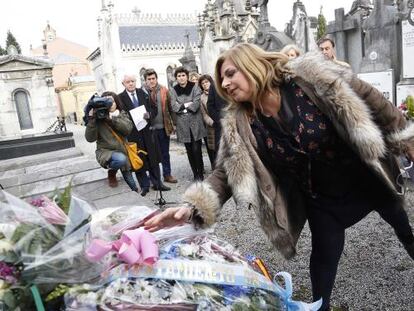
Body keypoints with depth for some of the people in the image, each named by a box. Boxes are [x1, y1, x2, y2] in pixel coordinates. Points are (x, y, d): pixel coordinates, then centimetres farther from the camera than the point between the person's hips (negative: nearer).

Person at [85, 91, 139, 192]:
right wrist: (92, 119, -25)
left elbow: (128, 129, -18)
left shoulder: (122, 114, 2)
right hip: (105, 152, -3)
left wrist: (112, 118, -27)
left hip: (122, 151, 4)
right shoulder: (98, 117, -8)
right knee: (121, 159, -38)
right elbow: (90, 138, -16)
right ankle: (111, 172, -7)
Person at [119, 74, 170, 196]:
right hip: (133, 133, -3)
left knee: (153, 158, 9)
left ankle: (157, 183, 22)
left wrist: (149, 114, -11)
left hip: (147, 130, 3)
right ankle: (144, 186, 17)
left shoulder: (143, 93, 7)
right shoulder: (121, 98, -2)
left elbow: (154, 109, 8)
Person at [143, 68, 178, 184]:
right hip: (150, 128, -2)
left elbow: (170, 107, 5)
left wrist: (173, 122, 4)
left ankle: (167, 174, 25)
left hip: (164, 126, 2)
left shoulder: (164, 90, 3)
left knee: (165, 152, 13)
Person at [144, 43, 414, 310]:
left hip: (368, 176, 0)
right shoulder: (239, 127, -19)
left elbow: (370, 100, -18)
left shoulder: (309, 75, -26)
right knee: (326, 251, 7)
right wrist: (192, 208, -36)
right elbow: (226, 173, -21)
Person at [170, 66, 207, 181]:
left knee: (196, 149, -7)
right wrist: (187, 105, -10)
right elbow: (174, 107, -4)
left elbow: (196, 103, -11)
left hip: (195, 123, -2)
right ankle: (195, 174, 19)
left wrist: (182, 106, -7)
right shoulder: (174, 90, 7)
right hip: (183, 124, 2)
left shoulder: (194, 87, 1)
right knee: (189, 150, 7)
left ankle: (200, 173, 7)